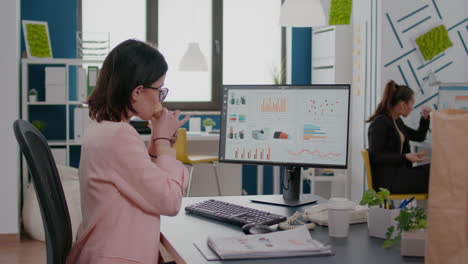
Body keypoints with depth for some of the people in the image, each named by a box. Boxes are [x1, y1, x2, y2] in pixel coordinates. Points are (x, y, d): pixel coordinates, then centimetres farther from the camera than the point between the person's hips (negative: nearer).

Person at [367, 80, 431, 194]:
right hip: (386, 179, -9)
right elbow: (375, 157, -18)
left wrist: (425, 117, 13)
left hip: (398, 172, 9)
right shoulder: (380, 123, -12)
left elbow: (419, 136, 29)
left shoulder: (397, 121, 15)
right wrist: (405, 157, -21)